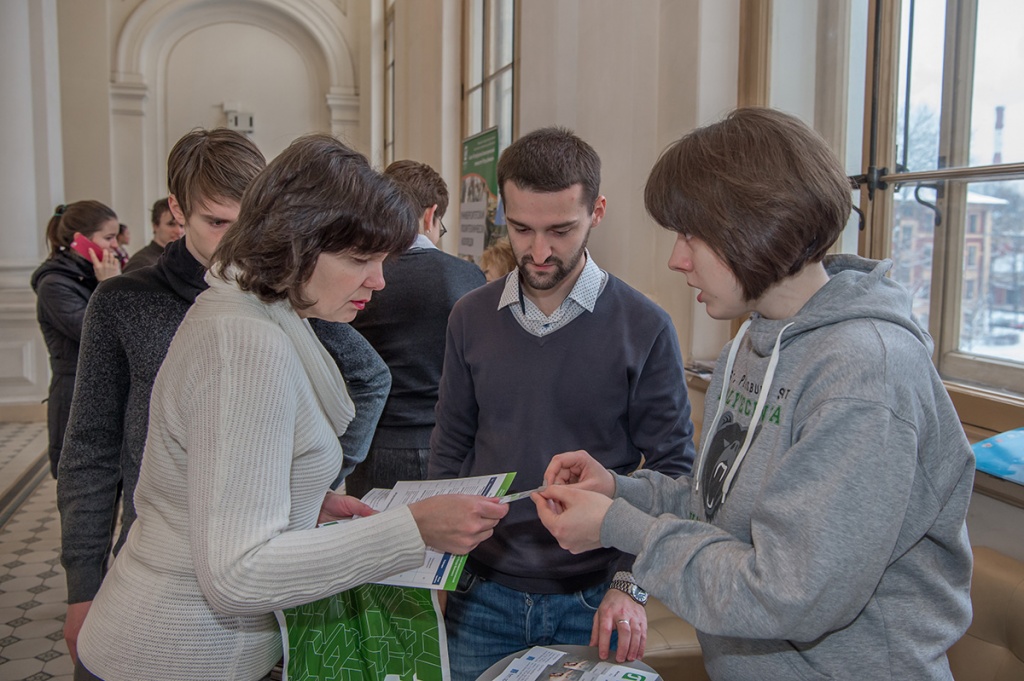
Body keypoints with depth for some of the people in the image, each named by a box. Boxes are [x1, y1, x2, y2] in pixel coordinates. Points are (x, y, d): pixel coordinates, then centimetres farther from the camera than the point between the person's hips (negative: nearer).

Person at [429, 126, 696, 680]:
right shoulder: (471, 318, 0)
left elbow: (670, 470, -6)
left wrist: (631, 584, -14)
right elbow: (450, 450, 6)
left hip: (593, 601, -2)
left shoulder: (645, 327, -10)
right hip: (482, 597, 3)